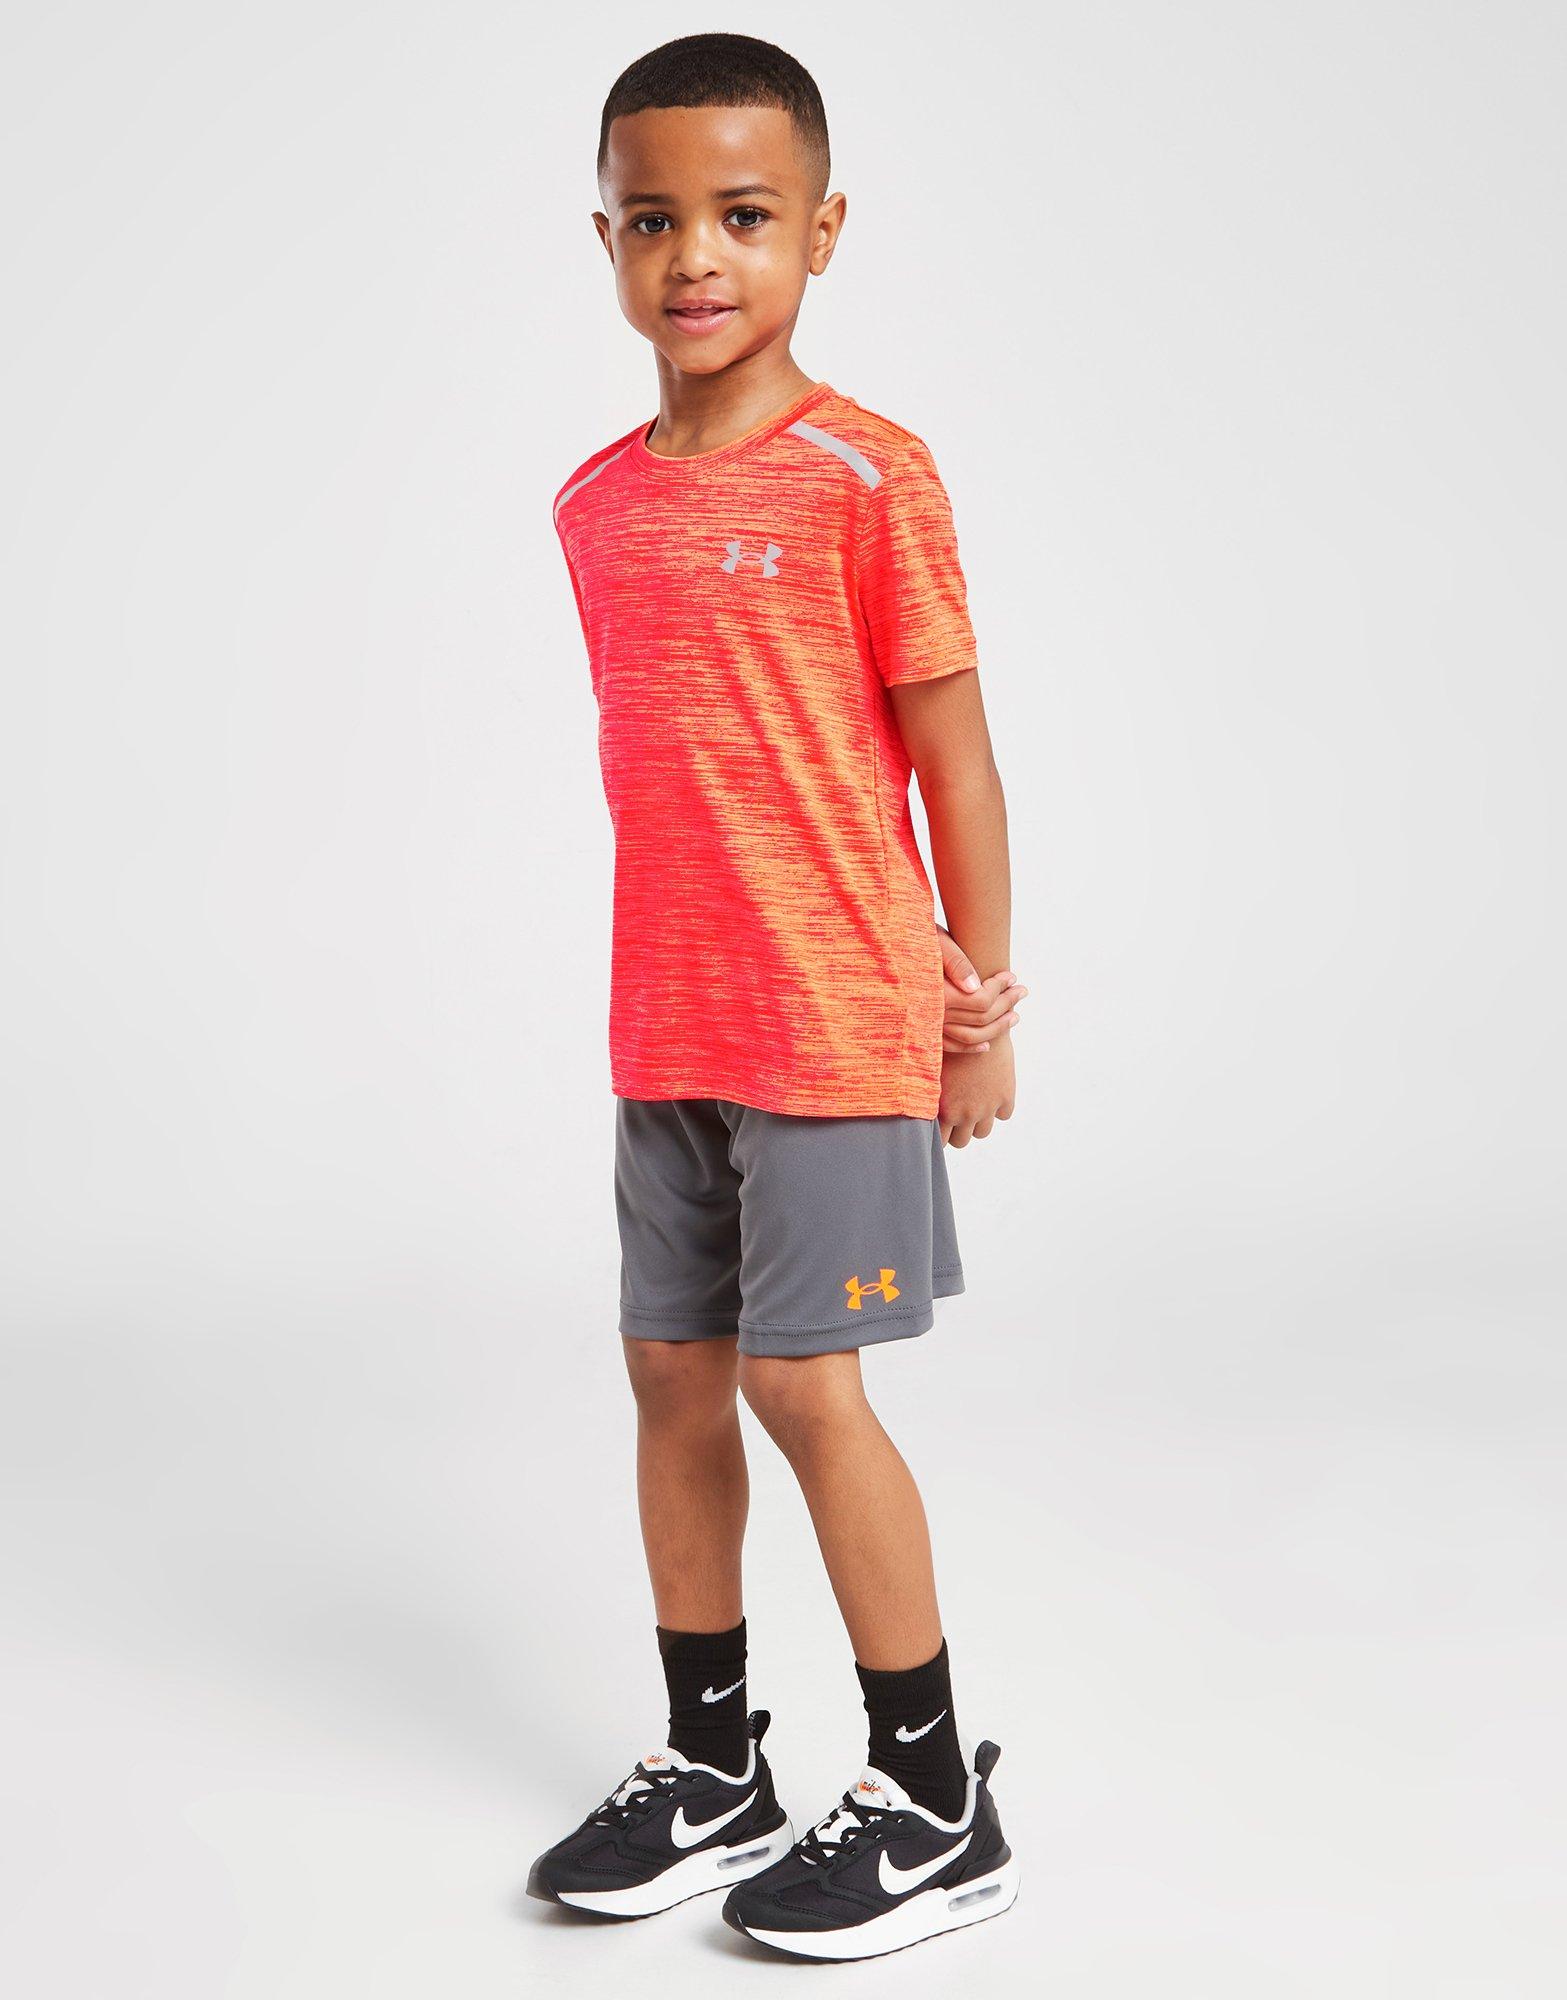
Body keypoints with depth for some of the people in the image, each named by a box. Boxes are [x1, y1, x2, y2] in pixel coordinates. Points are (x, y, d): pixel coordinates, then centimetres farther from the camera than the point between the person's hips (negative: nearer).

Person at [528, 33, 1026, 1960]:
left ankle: (938, 1802, 12)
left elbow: (950, 741, -7)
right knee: (673, 1371, 11)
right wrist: (765, 984, 12)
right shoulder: (595, 502, 8)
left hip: (836, 1023, -6)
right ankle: (712, 1767, 28)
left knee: (803, 1381, -4)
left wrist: (980, 994, -5)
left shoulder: (864, 474, -10)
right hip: (662, 1025, 7)